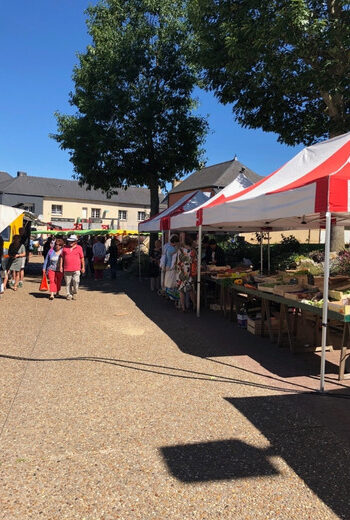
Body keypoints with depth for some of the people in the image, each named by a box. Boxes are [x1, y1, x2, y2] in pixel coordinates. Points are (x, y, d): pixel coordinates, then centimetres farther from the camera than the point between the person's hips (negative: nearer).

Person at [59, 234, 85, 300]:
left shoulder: (79, 248, 4)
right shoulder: (65, 248, 10)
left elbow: (82, 258, 6)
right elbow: (61, 257, 13)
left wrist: (83, 267, 5)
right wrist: (61, 266, 7)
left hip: (76, 269, -2)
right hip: (67, 269, 2)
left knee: (76, 282, -8)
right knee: (68, 283, 6)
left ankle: (74, 293, 16)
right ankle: (69, 295, 17)